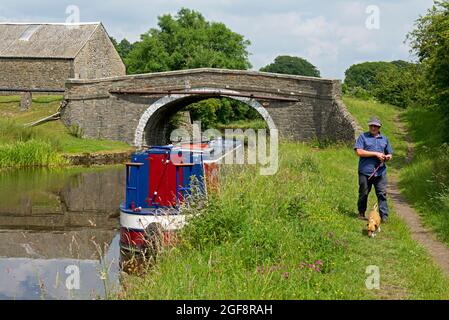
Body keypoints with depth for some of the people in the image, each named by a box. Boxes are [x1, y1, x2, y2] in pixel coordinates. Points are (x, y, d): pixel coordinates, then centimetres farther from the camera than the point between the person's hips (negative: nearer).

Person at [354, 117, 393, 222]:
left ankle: (384, 216, -4)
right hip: (365, 171, -2)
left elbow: (390, 154, 25)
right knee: (363, 193, 7)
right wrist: (376, 154, -12)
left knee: (382, 194, -4)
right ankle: (361, 214, 21)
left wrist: (388, 157, -2)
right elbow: (359, 152, -9)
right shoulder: (363, 137, 4)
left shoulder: (384, 139, 17)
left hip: (380, 171, 2)